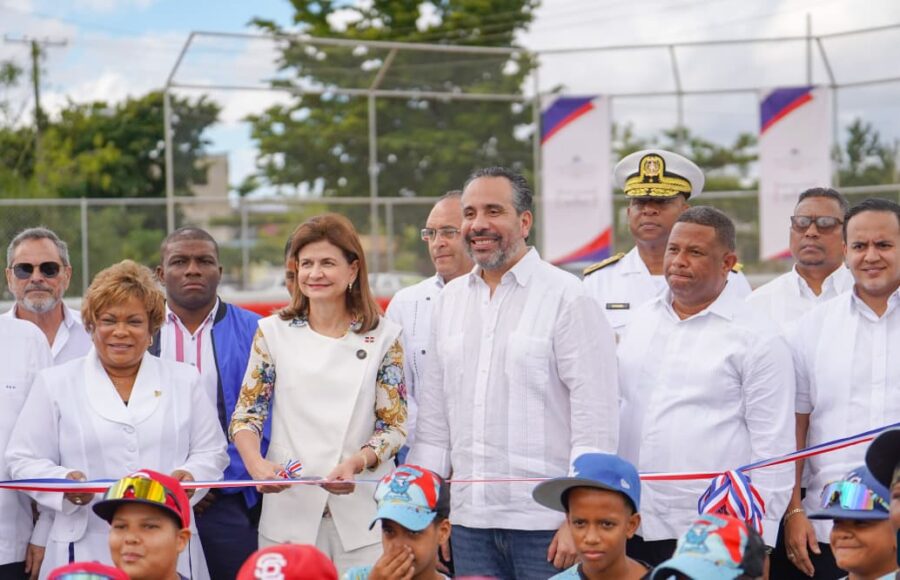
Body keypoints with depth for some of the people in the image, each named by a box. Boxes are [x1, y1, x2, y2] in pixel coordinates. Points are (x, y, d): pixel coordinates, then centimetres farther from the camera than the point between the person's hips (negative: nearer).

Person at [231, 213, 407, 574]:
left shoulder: (382, 337, 2)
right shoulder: (273, 332, 5)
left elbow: (395, 426, 2)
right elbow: (245, 415, 6)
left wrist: (357, 462, -16)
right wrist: (256, 464, -13)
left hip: (362, 510, -1)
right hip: (288, 508, 1)